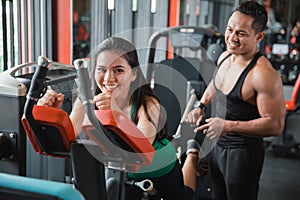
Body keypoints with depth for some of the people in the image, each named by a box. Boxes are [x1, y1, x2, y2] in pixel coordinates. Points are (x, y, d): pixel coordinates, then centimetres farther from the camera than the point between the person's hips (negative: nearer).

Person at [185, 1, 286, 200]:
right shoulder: (225, 57, 0)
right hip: (217, 145, 8)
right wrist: (201, 106, 6)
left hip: (243, 153, -8)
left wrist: (228, 126, -29)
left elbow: (275, 125, -26)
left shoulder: (263, 75, -26)